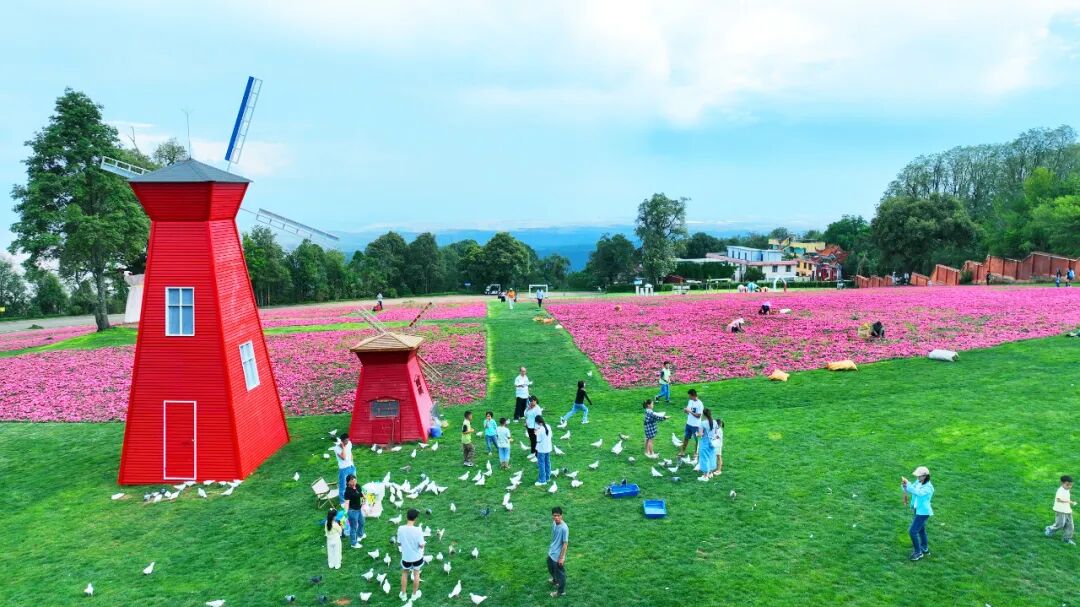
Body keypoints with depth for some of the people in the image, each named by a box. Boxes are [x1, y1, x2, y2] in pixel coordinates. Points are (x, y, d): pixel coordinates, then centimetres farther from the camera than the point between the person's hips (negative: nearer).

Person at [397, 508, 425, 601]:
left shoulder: (401, 528, -20)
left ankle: (403, 594, 38)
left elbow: (399, 543, -7)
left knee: (404, 573, 26)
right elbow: (421, 545, -19)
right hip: (417, 557, -1)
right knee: (416, 574, 22)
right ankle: (414, 594, 38)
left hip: (406, 557, 1)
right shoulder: (418, 530, -27)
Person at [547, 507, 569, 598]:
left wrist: (562, 557, -19)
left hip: (558, 555, -8)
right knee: (551, 568, 30)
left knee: (560, 573, 12)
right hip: (551, 552, 8)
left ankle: (561, 591, 32)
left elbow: (565, 543, -23)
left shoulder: (564, 528, -30)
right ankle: (555, 580, 58)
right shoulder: (554, 523, -6)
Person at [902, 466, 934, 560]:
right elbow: (909, 490, -1)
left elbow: (918, 492, -39)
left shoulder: (928, 487, -24)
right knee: (921, 530, 25)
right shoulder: (918, 482, -3)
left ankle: (918, 552, 8)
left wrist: (908, 483, -42)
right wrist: (904, 485, -21)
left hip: (923, 512, -8)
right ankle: (925, 549, 45)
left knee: (912, 531, -8)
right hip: (917, 510, 8)